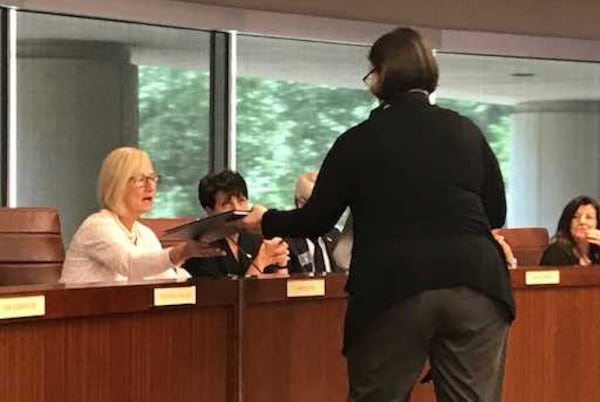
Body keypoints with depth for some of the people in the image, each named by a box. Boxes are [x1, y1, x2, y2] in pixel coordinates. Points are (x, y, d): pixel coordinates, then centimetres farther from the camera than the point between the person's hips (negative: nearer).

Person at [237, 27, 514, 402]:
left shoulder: (359, 140, 3)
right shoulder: (466, 131, 12)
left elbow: (316, 221, 9)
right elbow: (497, 213, 17)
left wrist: (265, 221, 27)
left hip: (393, 291, -2)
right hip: (475, 283, 2)